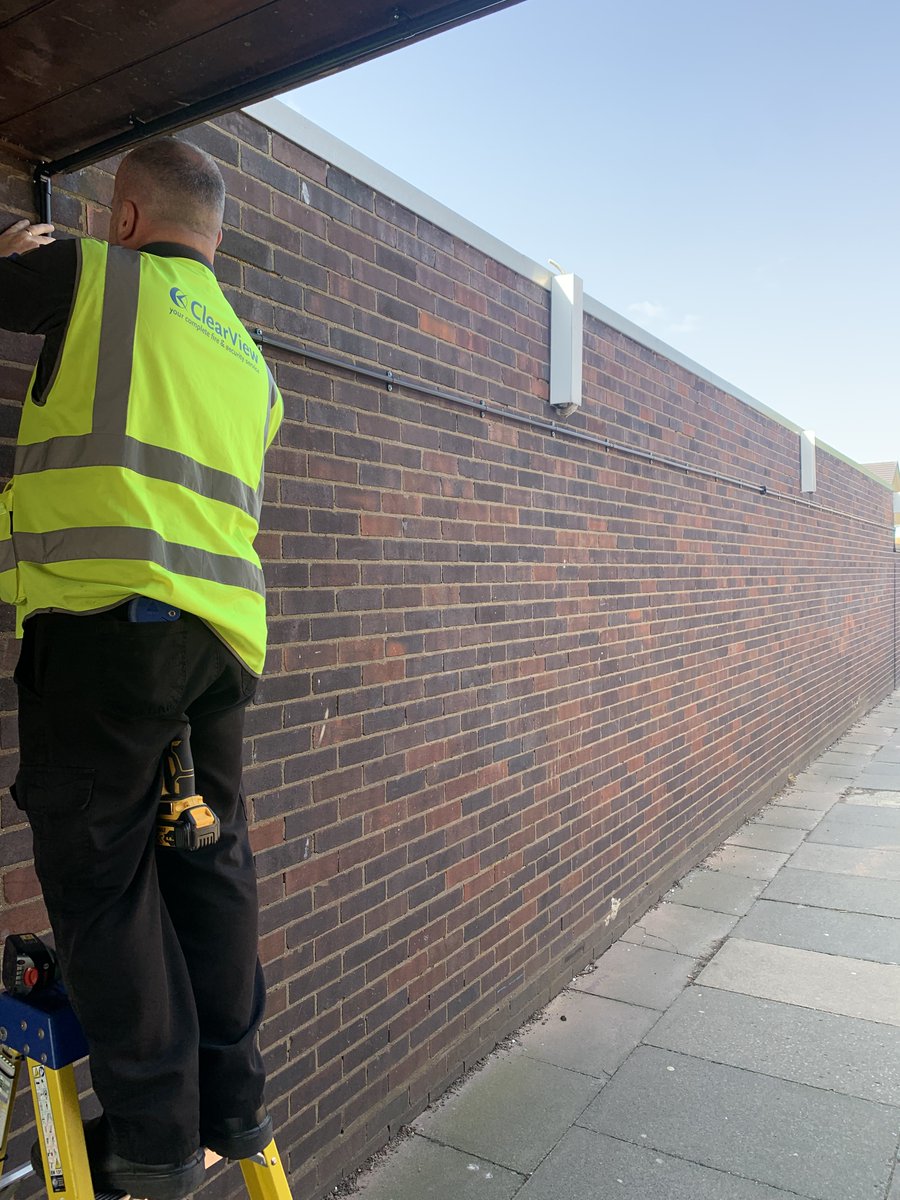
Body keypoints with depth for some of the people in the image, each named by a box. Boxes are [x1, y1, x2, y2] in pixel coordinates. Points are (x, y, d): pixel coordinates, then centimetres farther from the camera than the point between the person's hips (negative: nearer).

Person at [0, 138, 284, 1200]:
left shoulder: (95, 275, 5)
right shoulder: (249, 355, 22)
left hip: (106, 611, -6)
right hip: (223, 629, 7)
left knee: (100, 876, 3)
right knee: (210, 863, 13)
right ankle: (232, 1105, 24)